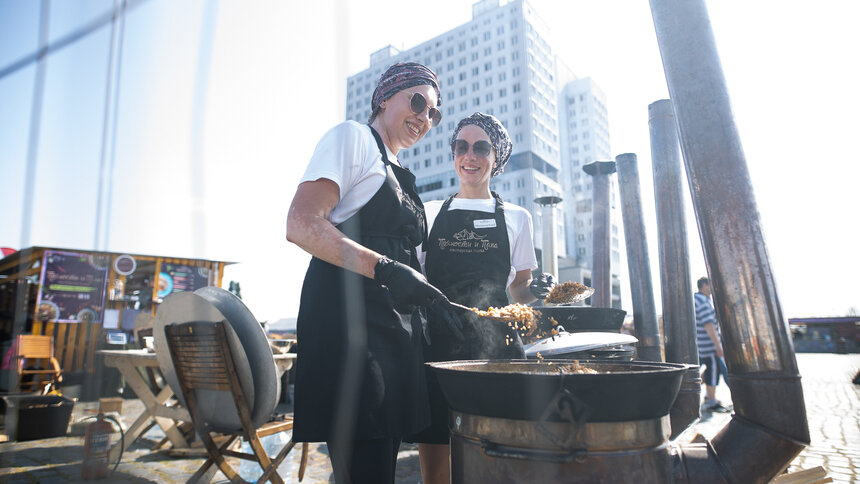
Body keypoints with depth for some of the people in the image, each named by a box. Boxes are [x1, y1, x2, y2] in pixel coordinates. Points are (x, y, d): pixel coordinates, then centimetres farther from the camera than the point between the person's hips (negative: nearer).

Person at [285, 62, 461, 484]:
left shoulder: (400, 175, 25)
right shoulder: (353, 137, 0)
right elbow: (301, 225, -14)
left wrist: (438, 306, 12)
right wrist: (383, 268, -22)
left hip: (396, 325, 9)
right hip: (348, 319, -9)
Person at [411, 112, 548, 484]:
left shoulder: (516, 217, 13)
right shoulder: (428, 213, 13)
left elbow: (519, 290, 17)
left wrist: (538, 291, -4)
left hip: (495, 344, 0)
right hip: (436, 343, 1)